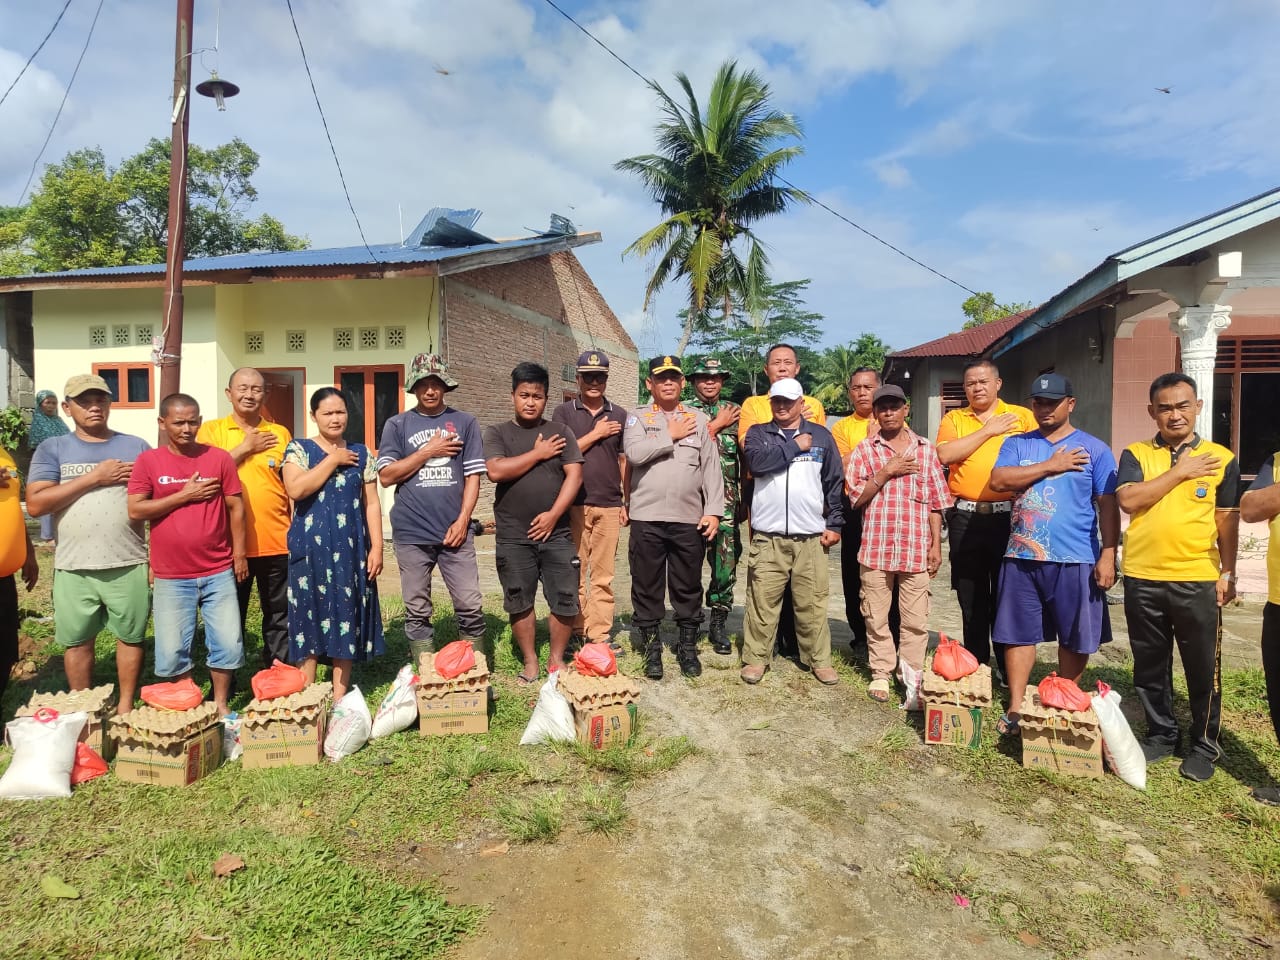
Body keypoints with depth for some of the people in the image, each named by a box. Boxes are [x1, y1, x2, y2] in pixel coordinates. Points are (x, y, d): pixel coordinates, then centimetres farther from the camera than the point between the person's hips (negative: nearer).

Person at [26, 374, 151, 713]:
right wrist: (94, 477, -13)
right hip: (74, 567, 0)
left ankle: (126, 707, 22)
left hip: (129, 565, 0)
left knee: (131, 636, 7)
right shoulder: (52, 449, 4)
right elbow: (35, 504, -8)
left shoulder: (136, 447, 6)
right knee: (77, 641, 11)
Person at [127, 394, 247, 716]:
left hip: (219, 572, 0)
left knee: (228, 643, 4)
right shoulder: (148, 461, 0)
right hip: (171, 576, 0)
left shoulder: (219, 458, 1)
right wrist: (184, 495, -13)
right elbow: (135, 510, -7)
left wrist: (239, 553, 2)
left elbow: (235, 508, 4)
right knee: (172, 651, 6)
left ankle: (221, 703, 22)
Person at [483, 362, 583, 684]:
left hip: (556, 533, 1)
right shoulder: (497, 433, 5)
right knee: (519, 602, 7)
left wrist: (553, 515, -12)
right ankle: (530, 663, 22)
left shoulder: (560, 432, 8)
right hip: (513, 536, 0)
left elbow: (574, 475, -2)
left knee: (566, 600, 2)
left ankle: (557, 660, 20)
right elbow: (496, 471, -12)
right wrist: (538, 454, -7)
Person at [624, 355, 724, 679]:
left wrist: (713, 510, -3)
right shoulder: (637, 418, 5)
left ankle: (688, 647, 25)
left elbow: (711, 467, 5)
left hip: (689, 519, 1)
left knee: (688, 588, 10)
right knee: (647, 587, 7)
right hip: (647, 518, -1)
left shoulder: (699, 419, 10)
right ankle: (652, 649, 22)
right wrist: (671, 436, -8)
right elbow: (634, 453, -15)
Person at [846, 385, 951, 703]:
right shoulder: (864, 450, 5)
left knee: (916, 620, 3)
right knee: (876, 618, 7)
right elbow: (856, 498, -1)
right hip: (875, 548, 0)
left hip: (916, 550, 1)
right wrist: (886, 472, -11)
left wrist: (936, 545, 4)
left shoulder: (926, 450, 8)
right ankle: (880, 674, 19)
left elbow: (936, 502, 8)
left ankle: (912, 677, 14)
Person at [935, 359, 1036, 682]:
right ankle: (975, 665, 25)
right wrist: (988, 430, -9)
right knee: (971, 598, 11)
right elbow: (945, 455, -11)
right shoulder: (954, 419, 7)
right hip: (966, 518, 1)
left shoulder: (1022, 416, 6)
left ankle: (1008, 669, 21)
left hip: (1008, 517, -1)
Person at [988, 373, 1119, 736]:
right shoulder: (1017, 444, 8)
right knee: (1018, 635, 6)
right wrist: (1050, 466, -11)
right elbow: (998, 480, -9)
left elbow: (1108, 506, 0)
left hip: (1075, 561, -1)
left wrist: (1108, 555, -8)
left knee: (1075, 639, 9)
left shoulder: (1094, 449, 2)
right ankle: (1016, 708, 17)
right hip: (1022, 558, 2)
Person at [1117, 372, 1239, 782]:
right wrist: (1180, 472, -13)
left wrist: (1227, 573, 1)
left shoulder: (1221, 459, 4)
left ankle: (1205, 745, 24)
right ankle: (1160, 734, 29)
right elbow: (1128, 500, -13)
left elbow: (1227, 521, 6)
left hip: (1198, 581, 0)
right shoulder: (1135, 455, 3)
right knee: (1150, 667, 12)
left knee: (1203, 669, 8)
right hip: (1143, 580, 1)